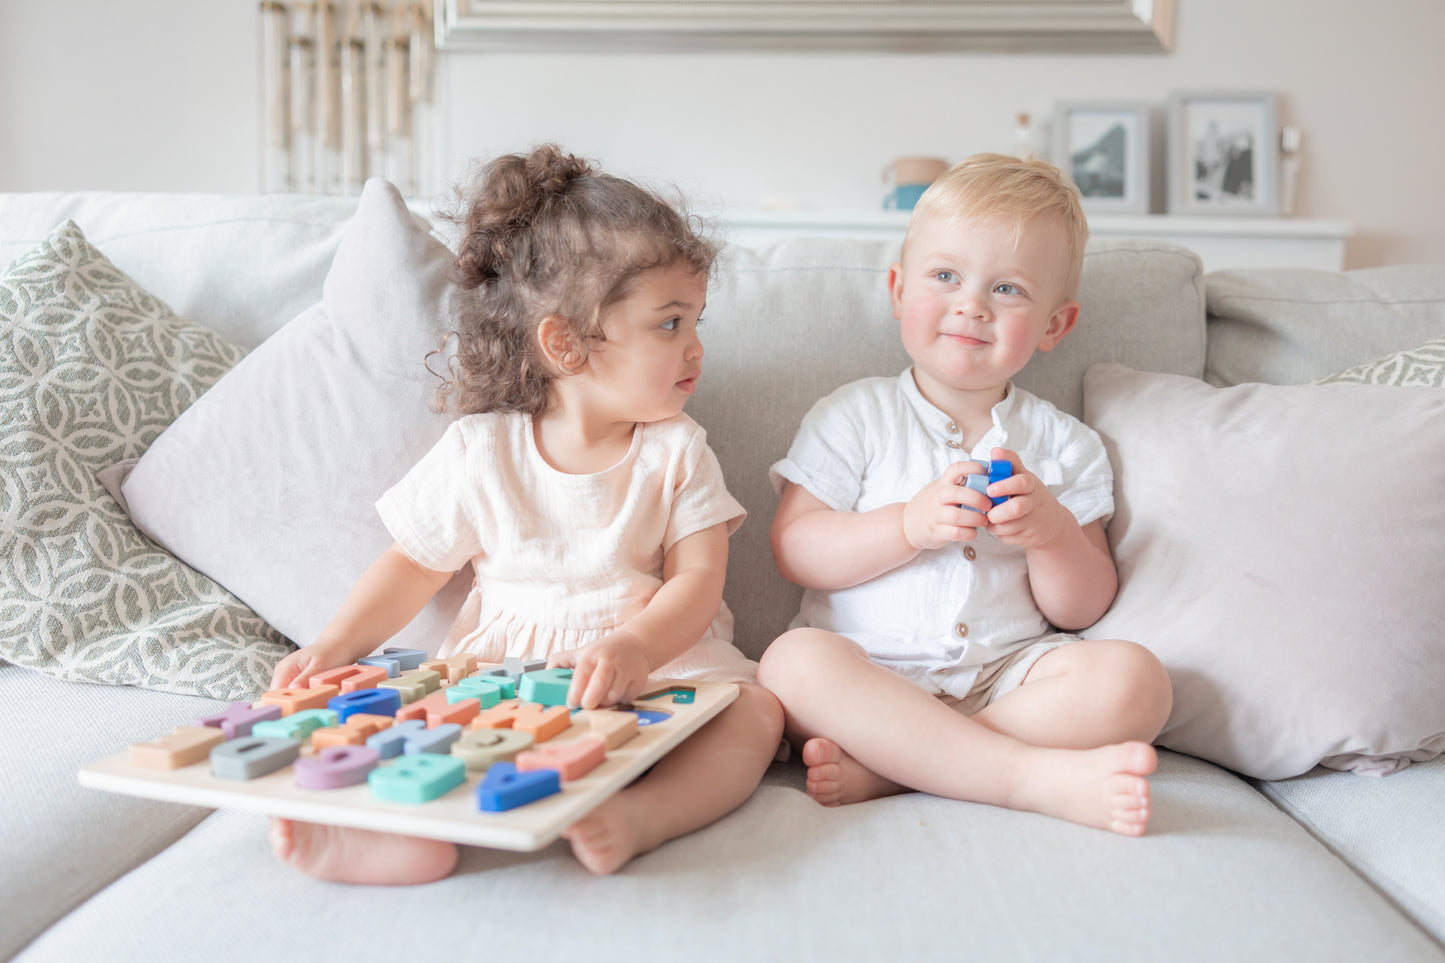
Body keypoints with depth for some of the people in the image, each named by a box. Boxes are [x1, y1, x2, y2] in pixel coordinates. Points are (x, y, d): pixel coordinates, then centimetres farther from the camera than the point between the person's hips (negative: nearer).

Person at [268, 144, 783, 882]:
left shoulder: (675, 450, 1)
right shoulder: (479, 452, -1)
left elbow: (698, 578, -8)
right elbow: (414, 566, 9)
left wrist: (637, 646, -29)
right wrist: (333, 648, -6)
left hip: (658, 656, 0)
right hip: (501, 663, 0)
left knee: (756, 710, -27)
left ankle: (640, 815, -49)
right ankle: (407, 829, -49)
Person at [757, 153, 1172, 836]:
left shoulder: (1064, 446, 10)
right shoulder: (854, 417, 6)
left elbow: (1082, 610, 7)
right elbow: (794, 553, -4)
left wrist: (1051, 532, -14)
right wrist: (910, 525, -17)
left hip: (1008, 674, 2)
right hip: (868, 671, -2)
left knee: (1134, 679, -24)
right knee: (795, 659, -33)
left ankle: (882, 767, -28)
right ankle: (1042, 779, -35)